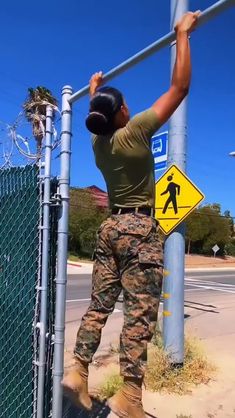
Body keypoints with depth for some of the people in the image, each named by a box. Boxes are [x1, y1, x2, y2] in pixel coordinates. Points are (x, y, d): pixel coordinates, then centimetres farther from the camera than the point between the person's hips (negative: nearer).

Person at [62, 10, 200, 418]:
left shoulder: (98, 142, 7)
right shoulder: (134, 131, -10)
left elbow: (99, 119, 33)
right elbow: (179, 87, -7)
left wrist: (93, 92, 49)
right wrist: (183, 34, 4)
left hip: (110, 227, 7)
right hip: (140, 229, -7)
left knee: (99, 305, 10)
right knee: (140, 313, -5)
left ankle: (78, 373, 13)